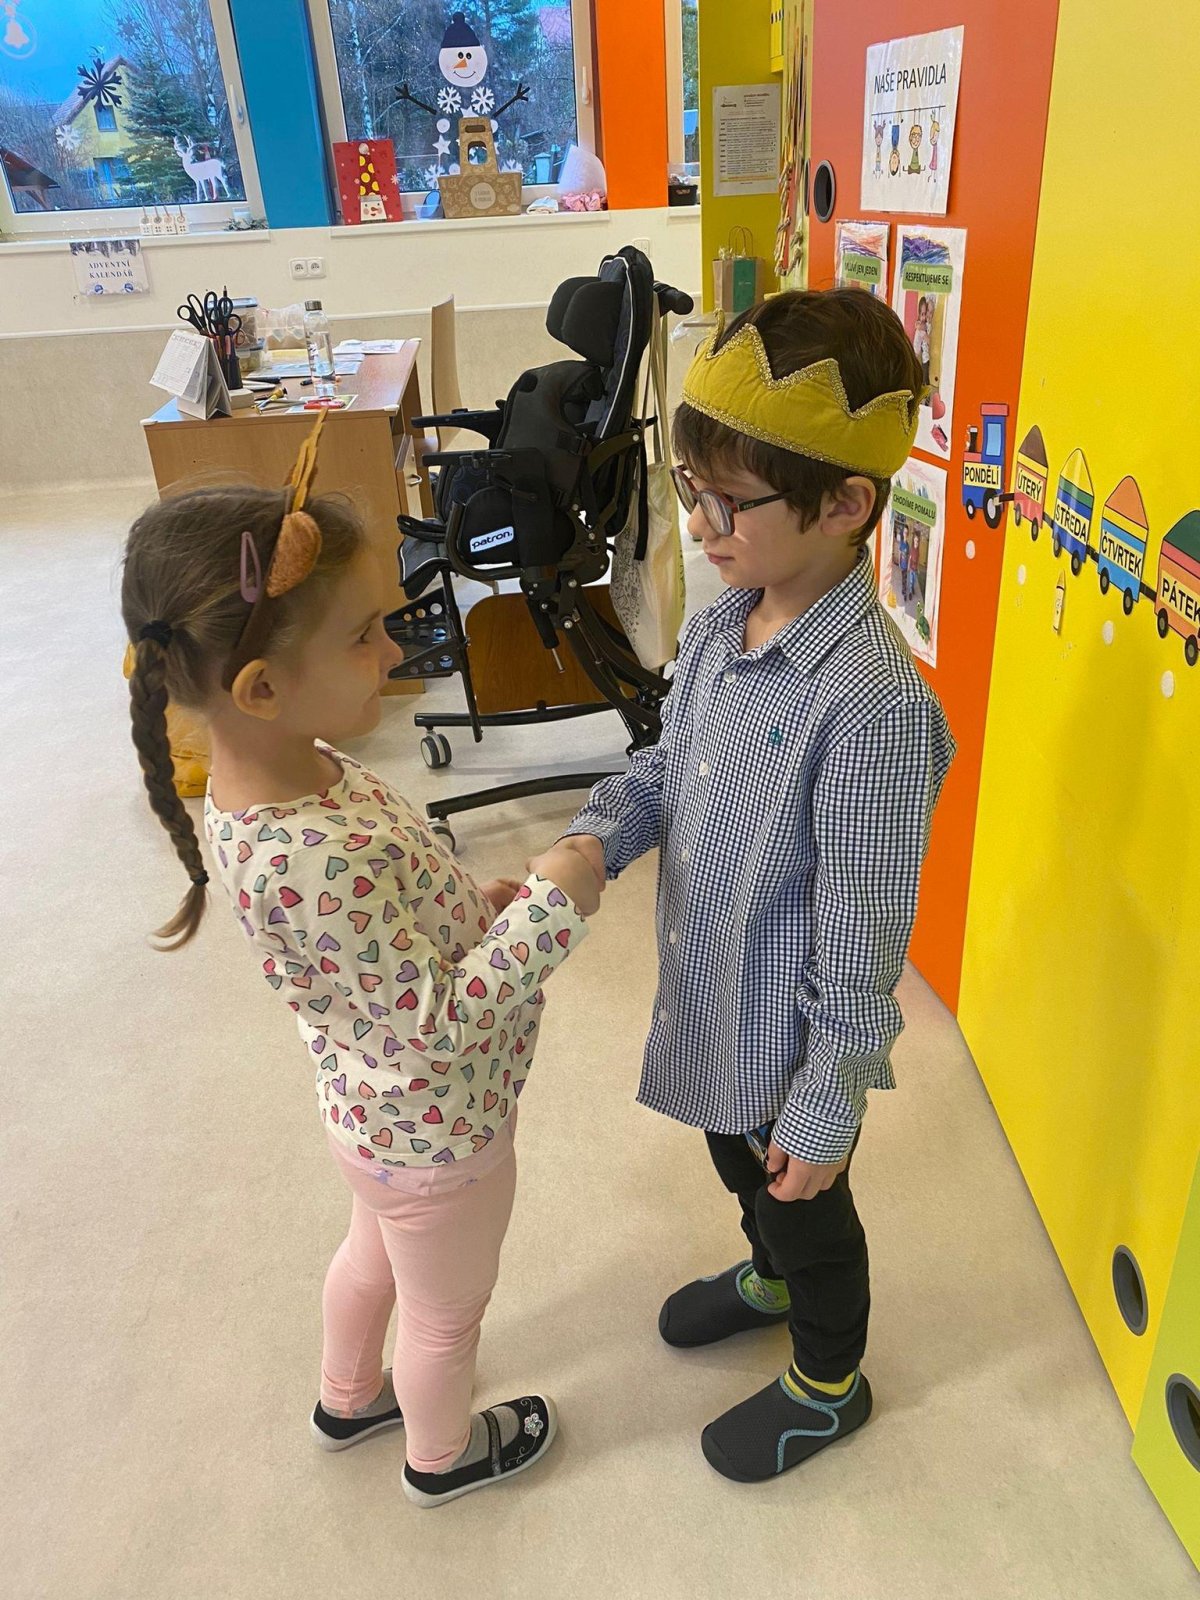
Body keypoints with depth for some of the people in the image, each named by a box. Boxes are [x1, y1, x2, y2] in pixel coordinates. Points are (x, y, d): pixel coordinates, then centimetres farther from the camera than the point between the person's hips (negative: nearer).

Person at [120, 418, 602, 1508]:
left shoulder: (283, 768, -12)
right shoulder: (313, 859, -41)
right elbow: (439, 1028, -32)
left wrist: (480, 901, -7)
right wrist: (548, 909, -28)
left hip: (376, 1110, 8)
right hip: (438, 1127, -8)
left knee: (377, 1250, 35)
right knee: (446, 1308, 23)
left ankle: (349, 1399, 63)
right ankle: (444, 1453, 54)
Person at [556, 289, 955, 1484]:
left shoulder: (873, 704, -33)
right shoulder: (718, 626, -8)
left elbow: (860, 946, -26)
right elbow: (663, 767, 7)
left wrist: (825, 1112, -17)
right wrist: (591, 843, -11)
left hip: (790, 1040, -7)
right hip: (708, 1003, 7)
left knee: (805, 1202, 20)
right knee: (735, 1164, 32)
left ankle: (828, 1383, 52)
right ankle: (769, 1278, 65)